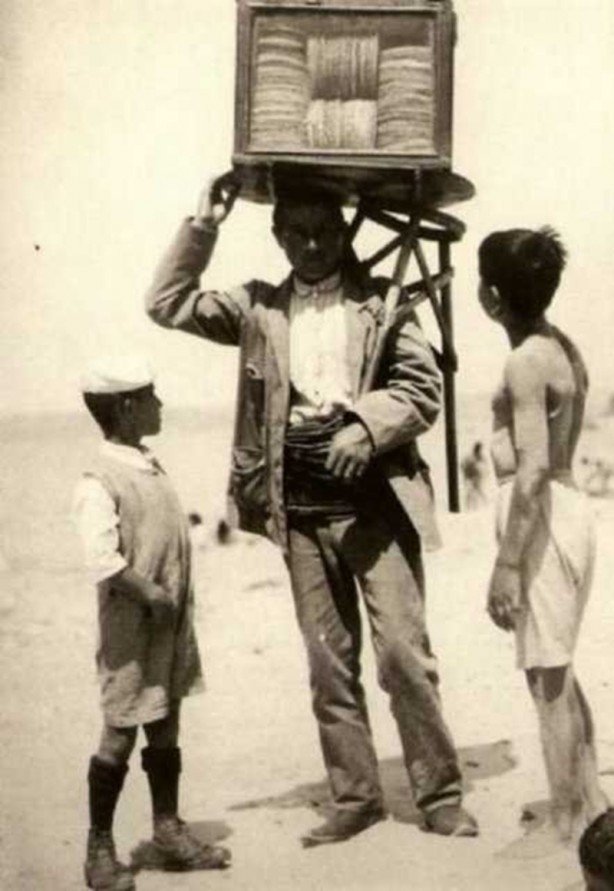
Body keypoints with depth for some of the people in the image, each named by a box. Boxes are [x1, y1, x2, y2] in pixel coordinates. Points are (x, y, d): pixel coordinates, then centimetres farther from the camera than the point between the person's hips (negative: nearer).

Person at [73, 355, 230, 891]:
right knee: (120, 735, 0)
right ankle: (100, 847, 12)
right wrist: (149, 594, -23)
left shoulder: (151, 468, 11)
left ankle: (169, 831, 26)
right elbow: (102, 558, -25)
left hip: (171, 624, 8)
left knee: (166, 728, 15)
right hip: (131, 629, -8)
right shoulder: (100, 481, -16)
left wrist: (179, 604, 12)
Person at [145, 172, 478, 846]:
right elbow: (167, 304, 10)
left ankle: (440, 797, 4)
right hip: (301, 508, 3)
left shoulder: (380, 301, 3)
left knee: (403, 652, -6)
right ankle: (353, 799, 17)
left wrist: (366, 426, -19)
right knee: (329, 664, 8)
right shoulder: (260, 308, 11)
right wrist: (203, 226, 2)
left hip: (373, 501, -3)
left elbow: (423, 389, -2)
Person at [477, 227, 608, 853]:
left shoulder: (525, 362, -16)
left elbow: (532, 470, -21)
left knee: (546, 675, -1)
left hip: (541, 518, -10)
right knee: (558, 672, 19)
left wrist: (506, 562, -20)